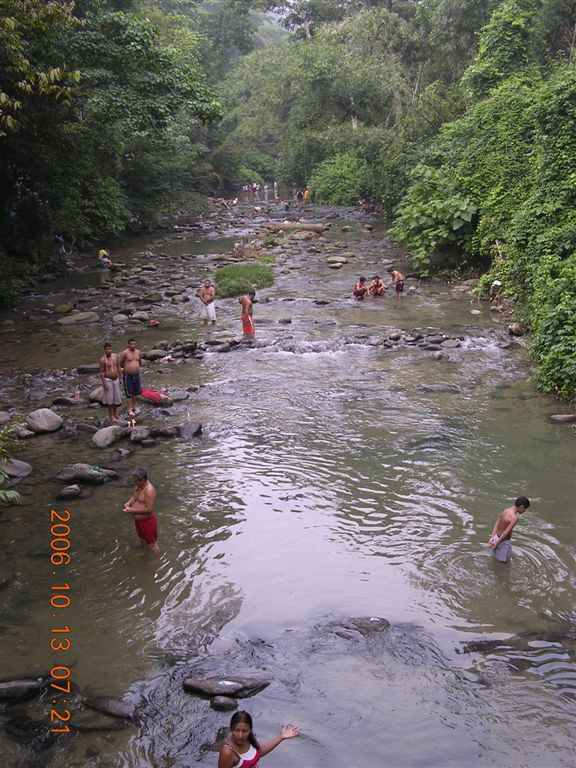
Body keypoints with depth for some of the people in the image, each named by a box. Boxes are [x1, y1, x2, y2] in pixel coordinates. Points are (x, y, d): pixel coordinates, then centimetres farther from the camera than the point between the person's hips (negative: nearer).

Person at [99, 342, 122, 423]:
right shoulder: (103, 359, -16)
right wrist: (104, 383, -17)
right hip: (108, 380, -6)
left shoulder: (115, 356, 0)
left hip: (116, 379, 6)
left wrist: (119, 378, 10)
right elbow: (101, 372, -14)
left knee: (116, 397, 14)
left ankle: (115, 413, 32)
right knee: (109, 398, 2)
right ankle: (111, 416, 12)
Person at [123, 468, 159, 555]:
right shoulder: (138, 485, -2)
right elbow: (134, 496, 16)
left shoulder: (149, 490, -30)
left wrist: (133, 510, -25)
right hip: (138, 520, 9)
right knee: (143, 541, 27)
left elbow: (149, 509, -30)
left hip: (147, 521, -9)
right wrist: (129, 503, -6)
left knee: (151, 545, 6)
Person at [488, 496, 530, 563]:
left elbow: (496, 525, -2)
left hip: (497, 537, 8)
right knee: (503, 562, 9)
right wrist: (497, 543, -19)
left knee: (495, 559, 24)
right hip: (504, 541, -8)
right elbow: (506, 533, -26)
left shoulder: (505, 511, 1)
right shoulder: (514, 518, -26)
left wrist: (492, 538, -7)